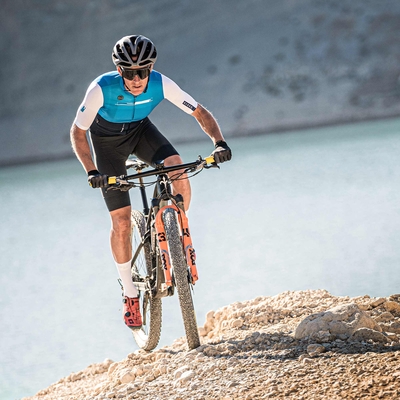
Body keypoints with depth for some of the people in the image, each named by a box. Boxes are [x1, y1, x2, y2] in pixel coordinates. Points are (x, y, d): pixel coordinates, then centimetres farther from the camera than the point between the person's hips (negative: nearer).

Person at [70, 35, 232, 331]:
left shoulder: (161, 84, -28)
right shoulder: (102, 89, -34)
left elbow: (201, 113, -20)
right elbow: (78, 132, -23)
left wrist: (219, 142, -38)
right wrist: (92, 172, -35)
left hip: (140, 130, 2)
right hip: (108, 139, -2)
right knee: (122, 222, -6)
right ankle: (130, 295, 11)